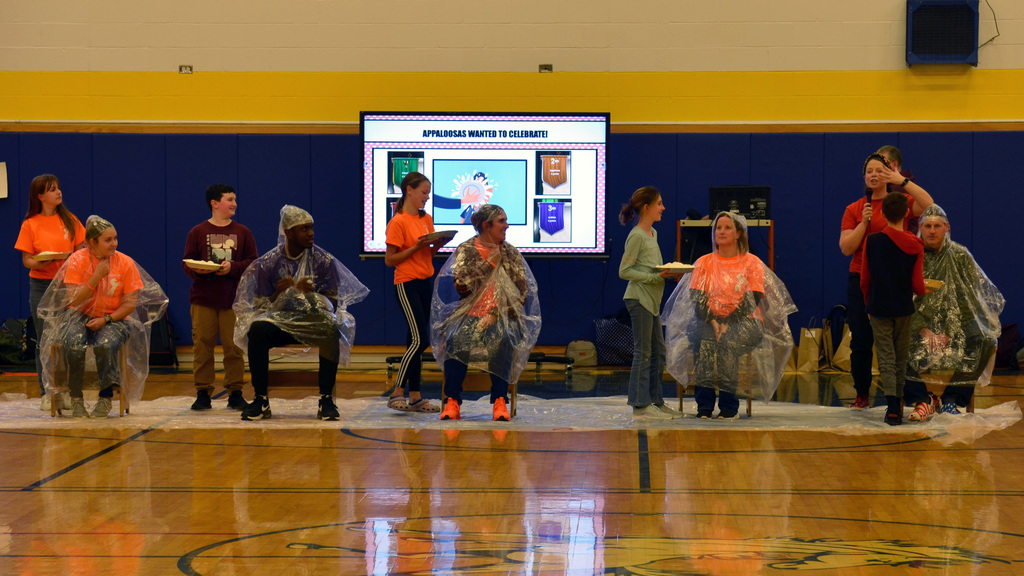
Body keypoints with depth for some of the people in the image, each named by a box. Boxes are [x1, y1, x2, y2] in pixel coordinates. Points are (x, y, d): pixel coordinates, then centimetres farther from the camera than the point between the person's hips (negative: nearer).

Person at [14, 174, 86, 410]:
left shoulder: (69, 220, 8)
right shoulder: (30, 224, 2)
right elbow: (26, 260, 0)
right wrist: (39, 264, -20)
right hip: (41, 286, -1)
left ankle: (67, 391, 6)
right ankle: (46, 393, 6)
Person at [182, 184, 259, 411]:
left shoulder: (242, 232, 8)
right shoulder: (197, 232, 5)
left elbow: (254, 262, 4)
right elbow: (186, 262, 5)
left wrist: (233, 268, -11)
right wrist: (197, 270, -16)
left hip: (234, 299, 1)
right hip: (203, 299, 0)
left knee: (234, 347, -1)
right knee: (202, 346, 0)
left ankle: (235, 393, 7)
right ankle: (203, 393, 7)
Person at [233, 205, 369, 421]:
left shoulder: (323, 260, 1)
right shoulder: (267, 263, 1)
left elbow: (332, 304, 0)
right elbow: (261, 306, 1)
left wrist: (312, 293, -20)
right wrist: (278, 294, -19)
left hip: (314, 320, 0)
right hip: (278, 320, 1)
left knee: (331, 330, -35)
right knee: (256, 330, -32)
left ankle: (326, 399, -29)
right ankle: (261, 400, -25)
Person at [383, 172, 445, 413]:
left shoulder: (426, 219, 13)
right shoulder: (398, 222, -10)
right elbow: (390, 259, -11)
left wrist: (437, 245, -1)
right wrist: (416, 247, -18)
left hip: (426, 282, 8)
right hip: (406, 283, -7)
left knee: (418, 341, 8)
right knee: (420, 339, -13)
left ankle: (415, 397, 10)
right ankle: (396, 393, -4)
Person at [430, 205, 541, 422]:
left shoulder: (511, 253, 11)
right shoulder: (465, 250, 6)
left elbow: (522, 293, 4)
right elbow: (461, 285, -8)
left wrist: (496, 315, -10)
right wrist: (489, 263, -7)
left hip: (502, 317, 1)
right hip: (469, 314, 0)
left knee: (501, 341, -34)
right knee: (457, 340, -32)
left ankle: (500, 400, -31)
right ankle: (452, 401, -30)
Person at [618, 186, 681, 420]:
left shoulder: (652, 233, 15)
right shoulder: (636, 236, -12)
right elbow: (624, 271, -14)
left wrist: (668, 273, 3)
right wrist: (656, 277, -18)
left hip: (652, 300, 9)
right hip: (639, 299, -9)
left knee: (658, 352, 11)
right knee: (643, 352, -6)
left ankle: (656, 401, 18)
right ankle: (640, 405, -2)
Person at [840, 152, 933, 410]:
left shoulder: (901, 203, 5)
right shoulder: (854, 210, 8)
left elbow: (928, 204, -15)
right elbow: (846, 248, 0)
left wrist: (903, 181, -16)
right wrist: (864, 222, -10)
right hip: (860, 280, 2)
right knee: (861, 340, 2)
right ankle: (862, 395, 13)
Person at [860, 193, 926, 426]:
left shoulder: (872, 242, -6)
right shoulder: (915, 245, -6)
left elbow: (864, 281, 0)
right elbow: (918, 285, -7)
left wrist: (868, 305, 15)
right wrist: (922, 290, 17)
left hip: (879, 309, -1)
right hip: (904, 310, 1)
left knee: (886, 358, -1)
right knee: (901, 358, 14)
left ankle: (892, 408, -14)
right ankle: (898, 404, 22)